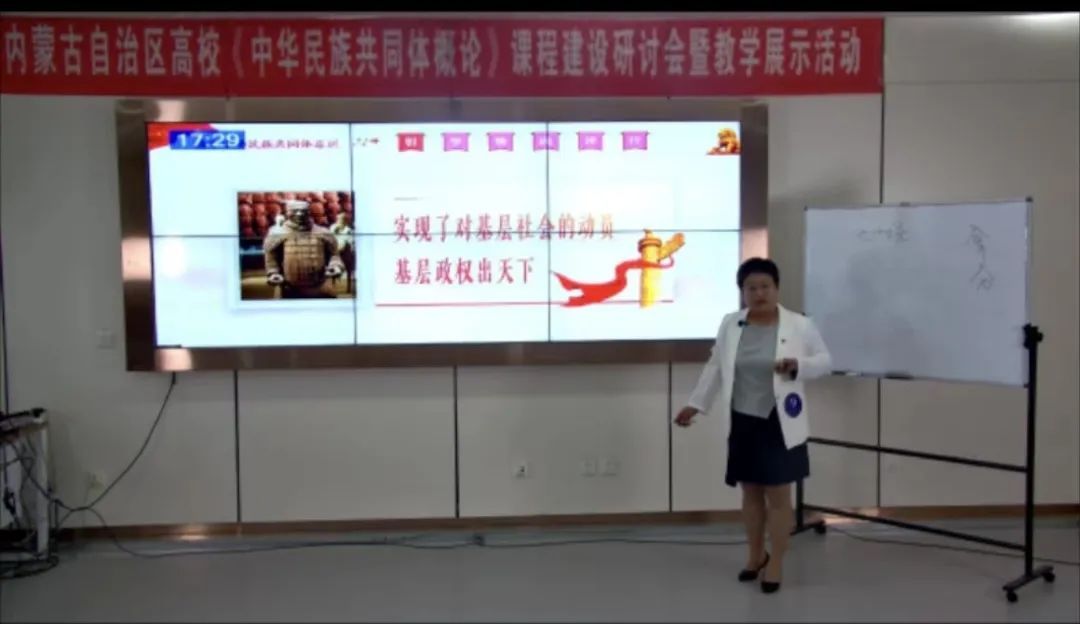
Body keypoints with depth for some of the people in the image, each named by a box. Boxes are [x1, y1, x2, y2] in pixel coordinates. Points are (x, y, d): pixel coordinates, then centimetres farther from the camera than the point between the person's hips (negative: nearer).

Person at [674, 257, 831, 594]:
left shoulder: (800, 325, -6)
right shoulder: (730, 325, 3)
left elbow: (825, 361, 0)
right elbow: (715, 367, 11)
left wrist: (798, 365, -20)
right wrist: (696, 404, 10)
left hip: (779, 425, -3)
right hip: (742, 423, 3)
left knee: (778, 494, 1)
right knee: (751, 492, 14)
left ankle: (775, 563, 15)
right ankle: (756, 555, 31)